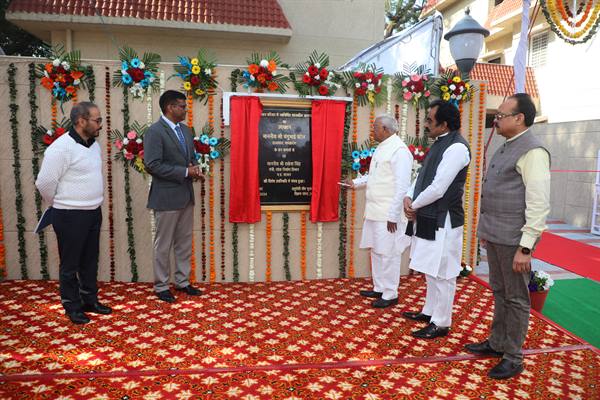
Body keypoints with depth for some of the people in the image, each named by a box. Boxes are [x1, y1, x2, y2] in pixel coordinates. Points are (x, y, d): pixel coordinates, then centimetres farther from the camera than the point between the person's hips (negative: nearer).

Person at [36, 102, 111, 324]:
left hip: (93, 213, 7)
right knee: (70, 264, 8)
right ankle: (72, 306, 22)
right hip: (70, 216, -7)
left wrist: (92, 202, 15)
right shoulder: (61, 148, -18)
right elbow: (44, 183, -15)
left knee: (90, 261, 17)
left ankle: (90, 300, 32)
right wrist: (60, 205, 0)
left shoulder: (94, 144, 7)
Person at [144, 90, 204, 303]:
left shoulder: (186, 130, 12)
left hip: (186, 195, 8)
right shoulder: (154, 131, -13)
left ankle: (182, 281, 28)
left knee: (184, 243, 15)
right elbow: (152, 165, -19)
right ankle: (161, 286, 19)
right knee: (163, 245, 5)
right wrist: (185, 172, -19)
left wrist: (195, 168, -4)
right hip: (166, 197, -7)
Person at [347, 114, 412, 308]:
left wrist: (393, 215, -21)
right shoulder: (381, 148, 13)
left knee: (388, 254, 1)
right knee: (376, 251, 17)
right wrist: (356, 182, 13)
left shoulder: (399, 150, -16)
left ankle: (390, 295, 14)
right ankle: (379, 288, 31)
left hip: (388, 214, -9)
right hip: (375, 211, 9)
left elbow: (402, 186, -20)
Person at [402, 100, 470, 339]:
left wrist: (414, 205, -9)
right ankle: (430, 311, 36)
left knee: (441, 274, 2)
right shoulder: (439, 143, 13)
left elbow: (438, 189, -23)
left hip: (443, 222, -10)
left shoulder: (456, 147, -18)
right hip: (429, 219, 10)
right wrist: (409, 198, -2)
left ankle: (441, 323, 16)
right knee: (430, 271, 20)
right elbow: (423, 176, 15)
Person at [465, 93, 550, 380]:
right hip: (495, 235, 8)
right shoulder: (505, 148, 14)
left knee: (515, 298, 4)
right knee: (499, 292, 17)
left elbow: (539, 205, -19)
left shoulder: (532, 151, -14)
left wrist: (525, 248, -20)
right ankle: (496, 343, 31)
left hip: (513, 239, -8)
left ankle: (513, 358, 16)